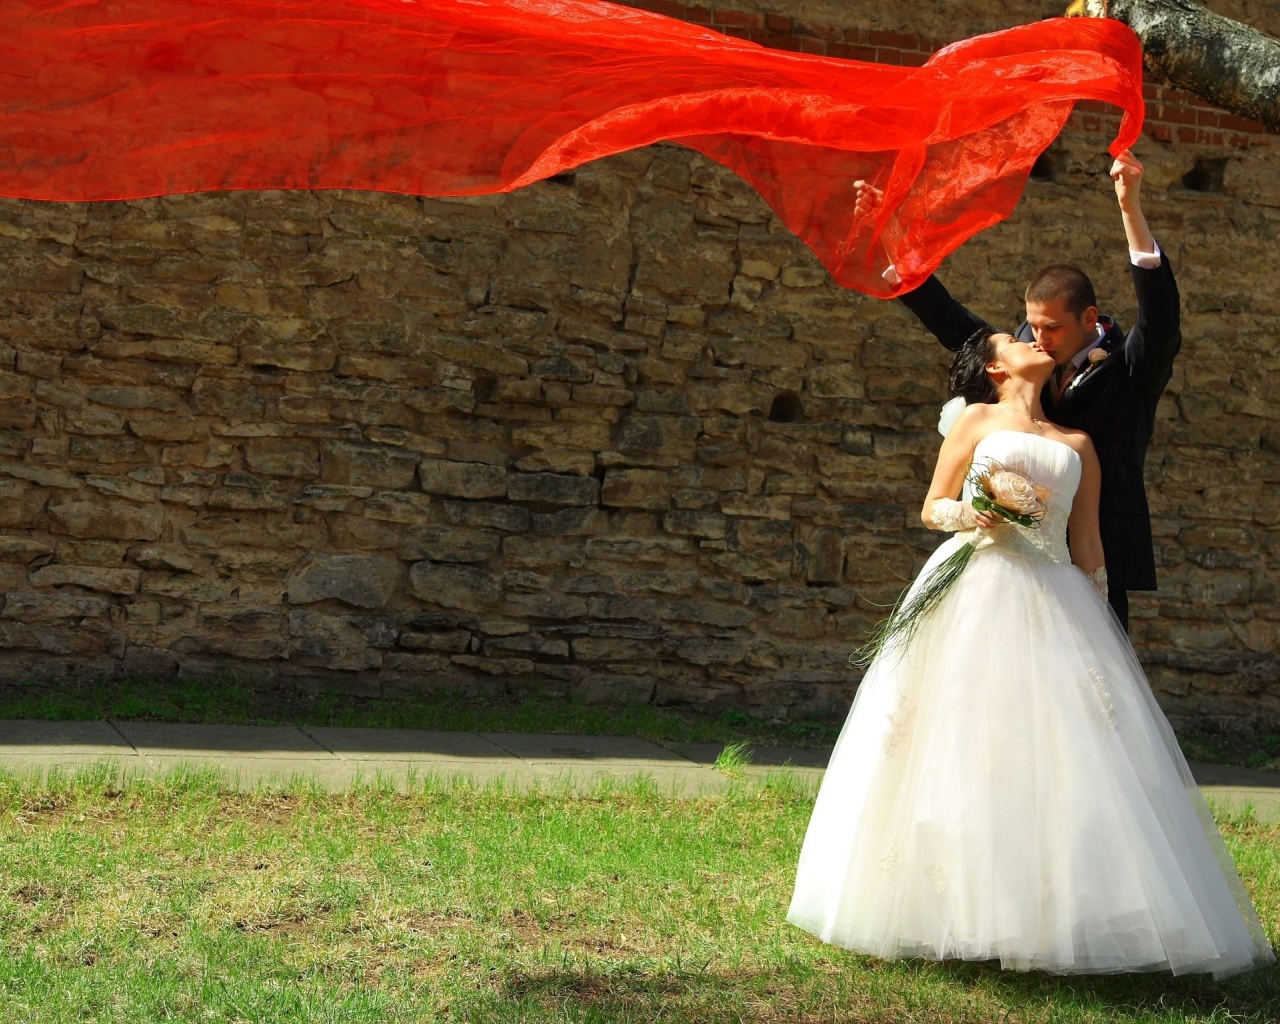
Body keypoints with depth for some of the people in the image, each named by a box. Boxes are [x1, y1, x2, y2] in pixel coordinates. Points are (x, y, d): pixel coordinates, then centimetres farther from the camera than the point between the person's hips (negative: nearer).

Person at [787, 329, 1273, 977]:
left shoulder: (1078, 444, 20)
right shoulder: (976, 420, 13)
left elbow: (1088, 546, 17)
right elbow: (932, 509, 9)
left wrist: (1096, 623, 9)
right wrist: (973, 514, -11)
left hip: (1054, 603, 3)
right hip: (977, 592, -3)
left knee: (1067, 752, -8)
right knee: (964, 743, -10)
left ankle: (1061, 919, -6)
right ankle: (961, 909, -7)